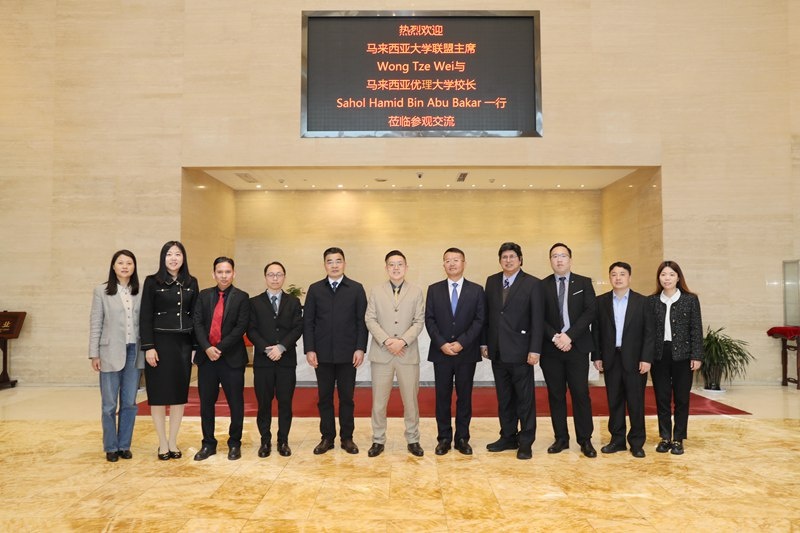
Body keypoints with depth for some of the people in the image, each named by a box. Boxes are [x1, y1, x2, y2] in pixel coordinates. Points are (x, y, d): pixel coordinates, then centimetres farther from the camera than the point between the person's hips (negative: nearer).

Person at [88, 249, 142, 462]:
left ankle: (124, 445, 22)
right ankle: (111, 447, 19)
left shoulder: (140, 292, 4)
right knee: (110, 404, 6)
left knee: (129, 403, 9)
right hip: (111, 353, -2)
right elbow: (95, 324, 0)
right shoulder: (101, 291, 0)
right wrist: (94, 354, -3)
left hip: (134, 352, 2)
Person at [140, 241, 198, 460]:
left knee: (180, 393, 7)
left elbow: (195, 315, 8)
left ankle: (173, 442, 19)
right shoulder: (152, 282, -1)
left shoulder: (191, 283, 8)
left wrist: (195, 346, 3)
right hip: (160, 343, -3)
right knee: (159, 394, 3)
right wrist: (148, 347, -12)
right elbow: (145, 317, -5)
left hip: (184, 344, 3)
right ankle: (162, 444, 14)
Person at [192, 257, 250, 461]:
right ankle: (208, 444, 23)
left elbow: (241, 327, -9)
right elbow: (197, 324, 1)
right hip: (206, 357, 3)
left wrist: (220, 348, -15)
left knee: (236, 403, 4)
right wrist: (207, 348, -13)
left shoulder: (242, 297, -1)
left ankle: (234, 444, 18)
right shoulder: (203, 296, 8)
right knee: (206, 402, 10)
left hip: (232, 358, -3)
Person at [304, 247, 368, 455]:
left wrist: (360, 348, -8)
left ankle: (347, 438, 18)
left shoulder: (356, 288, 2)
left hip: (348, 353, -1)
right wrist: (309, 349, -4)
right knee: (325, 397, 8)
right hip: (322, 354, 1)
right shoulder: (315, 289, 6)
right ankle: (327, 437, 19)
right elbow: (308, 321, 4)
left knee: (346, 397, 7)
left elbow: (362, 321, 0)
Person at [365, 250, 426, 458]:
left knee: (410, 400, 6)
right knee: (379, 400, 5)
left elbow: (419, 321, 0)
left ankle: (413, 440, 19)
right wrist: (386, 341, -13)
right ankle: (378, 440, 17)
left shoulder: (416, 292, 6)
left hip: (408, 353, 0)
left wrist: (403, 341, -13)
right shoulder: (376, 291, 7)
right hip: (381, 353, 0)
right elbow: (370, 320, 0)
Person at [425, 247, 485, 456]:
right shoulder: (434, 289, 6)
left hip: (467, 353, 0)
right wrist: (442, 344, -11)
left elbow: (479, 320, -3)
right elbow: (429, 320, 1)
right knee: (442, 397, 6)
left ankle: (462, 438, 17)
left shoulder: (476, 290, 3)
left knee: (464, 396, 7)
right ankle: (443, 438, 15)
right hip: (440, 352, 1)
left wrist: (461, 343, -13)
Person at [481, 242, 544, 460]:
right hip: (497, 351, 5)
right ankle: (508, 437, 24)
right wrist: (484, 343, 7)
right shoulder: (492, 281, 9)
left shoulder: (532, 283, -4)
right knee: (504, 398, 13)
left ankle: (525, 442, 14)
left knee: (525, 399, 4)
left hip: (520, 351, -4)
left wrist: (534, 350, -13)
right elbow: (486, 314, 11)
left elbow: (538, 319, -8)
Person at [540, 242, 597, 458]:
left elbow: (590, 313, -5)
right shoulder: (542, 285, 5)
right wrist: (555, 337, -13)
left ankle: (585, 440, 10)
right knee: (555, 395, 6)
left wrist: (569, 336, -14)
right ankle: (561, 438, 16)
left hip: (577, 347, -1)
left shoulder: (584, 283, 5)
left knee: (581, 394, 0)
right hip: (551, 348, 1)